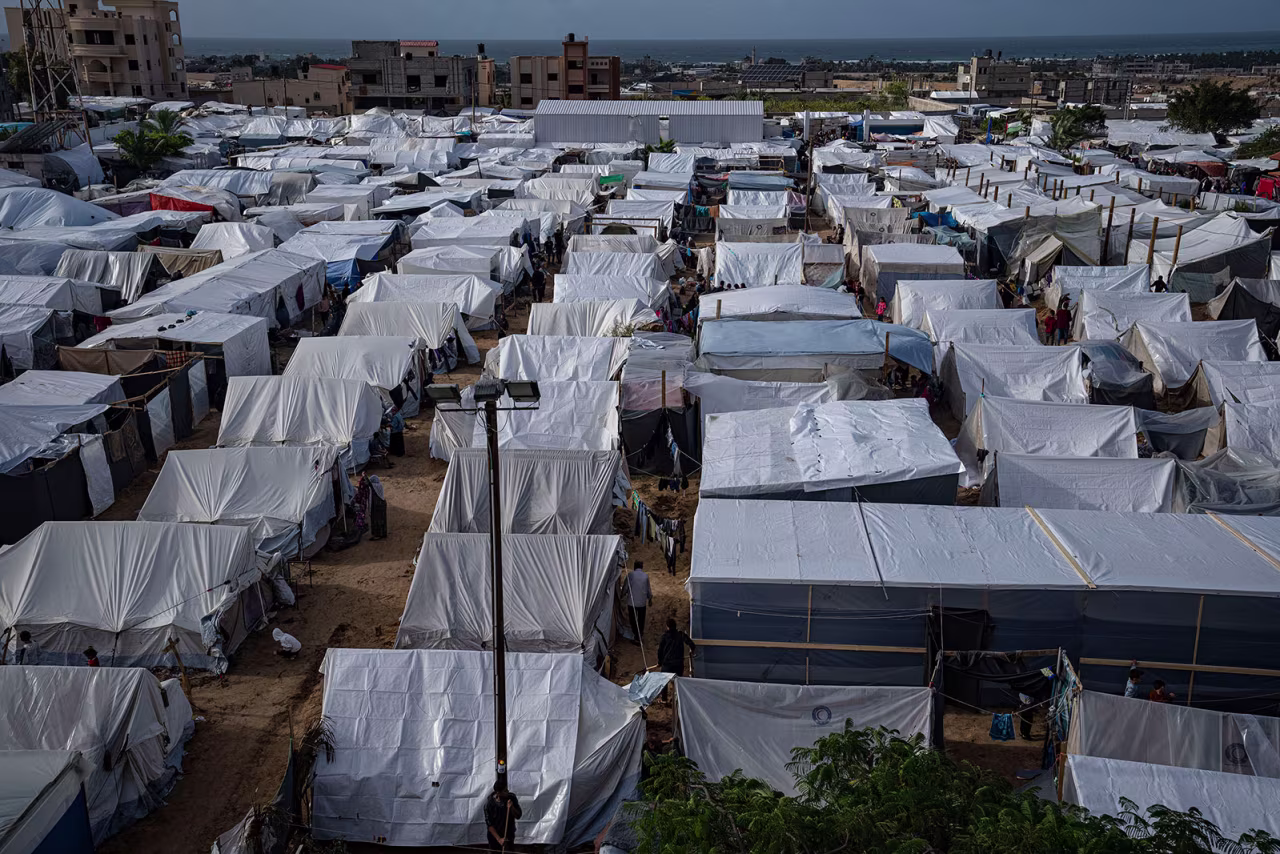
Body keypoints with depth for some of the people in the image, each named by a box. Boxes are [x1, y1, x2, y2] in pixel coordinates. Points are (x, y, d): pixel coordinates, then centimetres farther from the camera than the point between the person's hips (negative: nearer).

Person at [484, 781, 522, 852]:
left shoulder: (511, 798, -12)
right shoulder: (489, 802, -18)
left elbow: (518, 816, -6)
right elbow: (489, 824, -15)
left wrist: (511, 808, -26)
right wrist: (499, 839, -19)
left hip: (509, 835, 2)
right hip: (495, 836, -2)